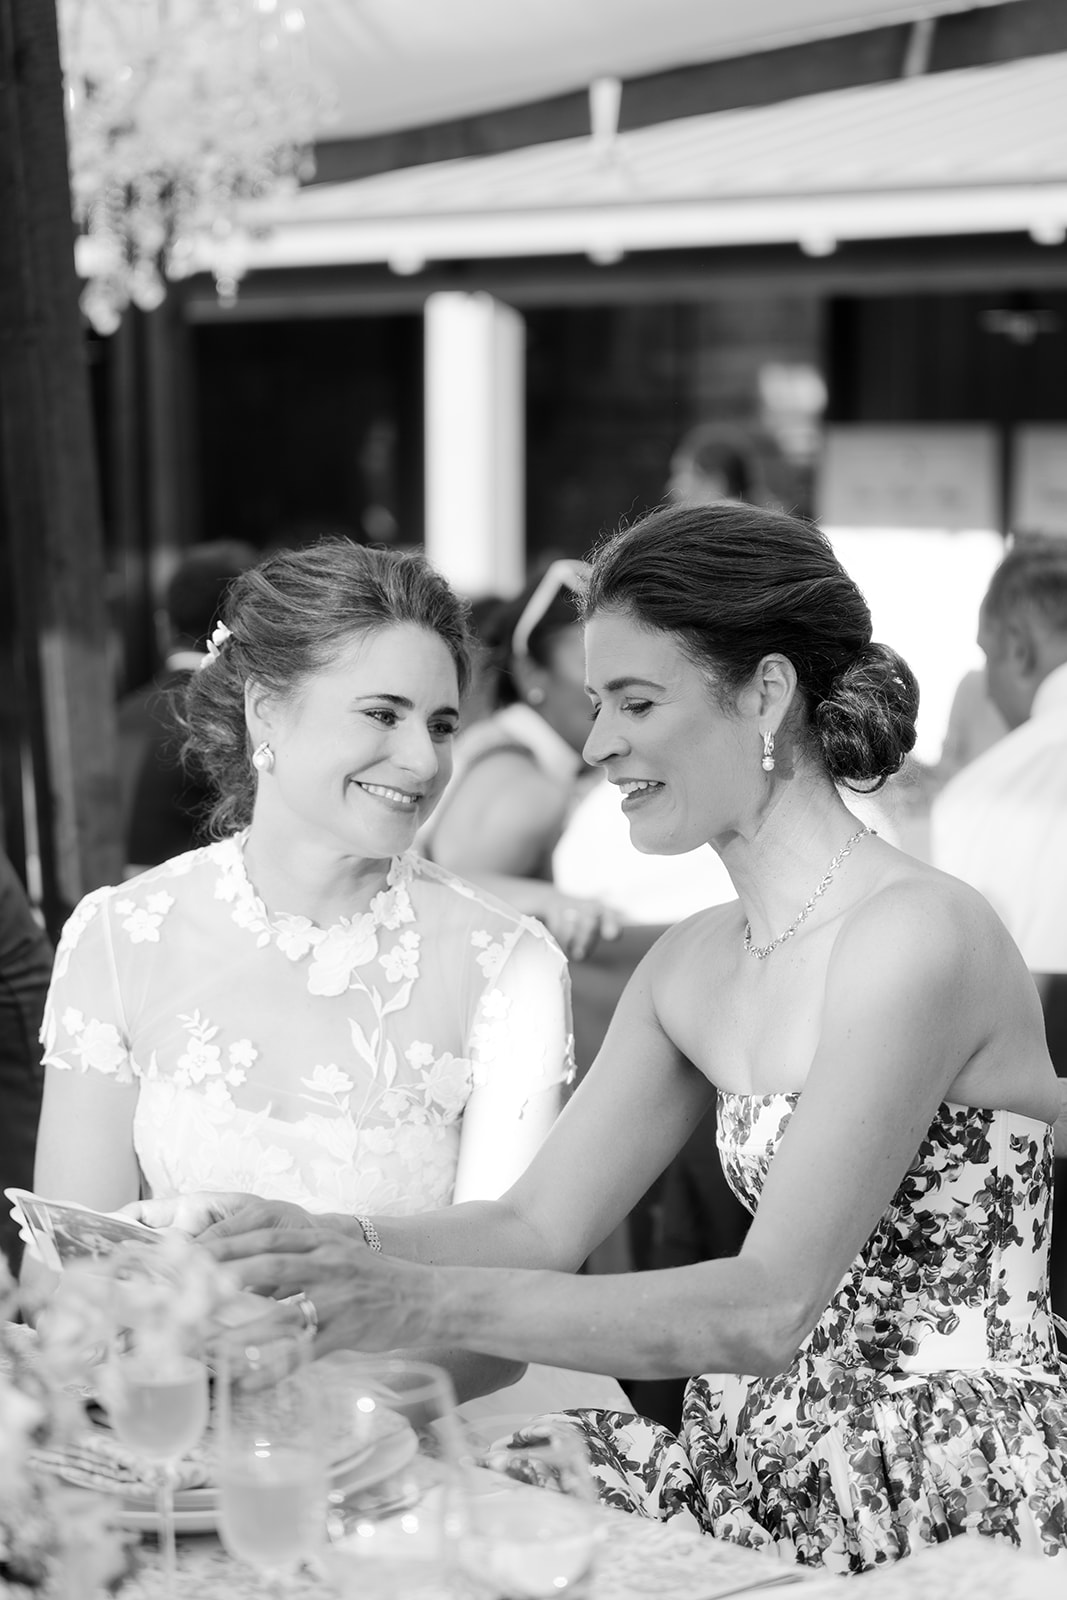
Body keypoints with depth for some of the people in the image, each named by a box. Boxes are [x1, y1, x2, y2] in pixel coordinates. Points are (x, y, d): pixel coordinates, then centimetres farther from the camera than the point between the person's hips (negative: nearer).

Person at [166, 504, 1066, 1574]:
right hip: (798, 1471, 7)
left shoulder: (917, 936, -17)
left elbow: (773, 1305, -23)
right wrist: (301, 1243, -9)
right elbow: (539, 1224, 7)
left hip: (959, 1501, -7)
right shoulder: (691, 968, 8)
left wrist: (421, 1304, -30)